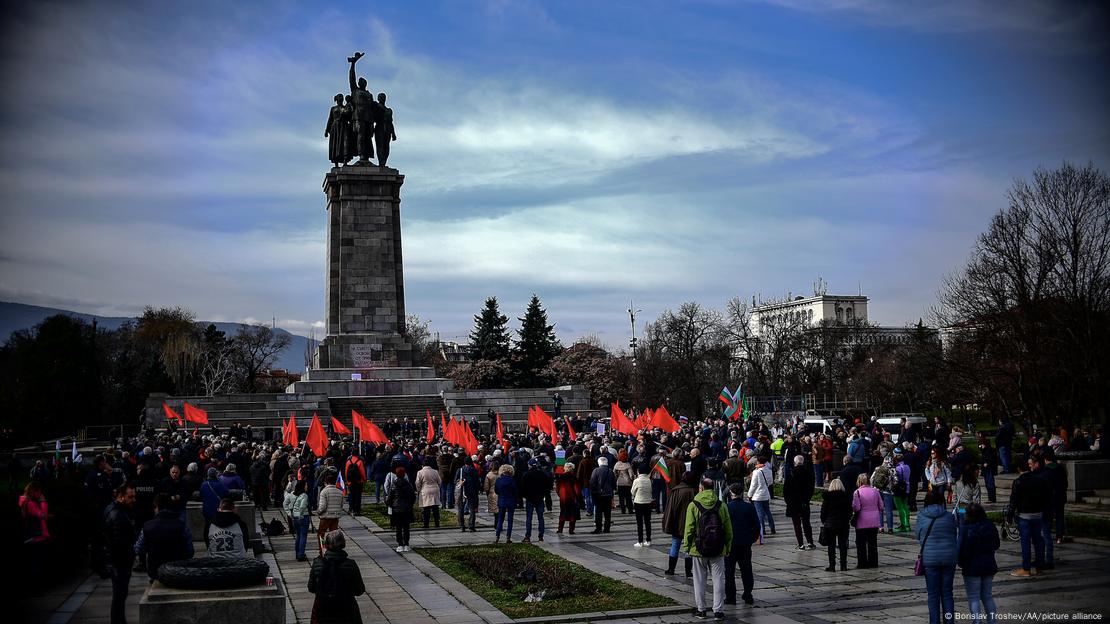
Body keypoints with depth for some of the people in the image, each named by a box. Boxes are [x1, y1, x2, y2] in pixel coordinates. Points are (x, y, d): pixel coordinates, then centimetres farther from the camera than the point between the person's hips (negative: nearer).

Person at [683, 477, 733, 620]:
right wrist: (727, 548, 12)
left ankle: (700, 609, 17)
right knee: (718, 580, 7)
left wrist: (686, 546, 4)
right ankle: (718, 610, 6)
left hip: (699, 549, -1)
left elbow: (689, 529, -7)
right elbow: (728, 530, 3)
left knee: (699, 580, 10)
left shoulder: (693, 506, -7)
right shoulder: (722, 506, 0)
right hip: (718, 550, 1)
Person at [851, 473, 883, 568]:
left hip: (862, 522, -4)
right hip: (874, 521, 4)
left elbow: (856, 508, -16)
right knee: (873, 543, 13)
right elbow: (881, 506, 5)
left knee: (861, 543, 6)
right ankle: (873, 563, 16)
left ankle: (862, 563, 7)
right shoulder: (875, 491, 0)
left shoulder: (857, 492, -12)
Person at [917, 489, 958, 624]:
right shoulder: (949, 517, -3)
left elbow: (919, 537, 3)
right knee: (947, 593, 11)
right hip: (949, 558, 1)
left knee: (933, 594, 8)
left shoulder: (921, 517, -5)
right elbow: (954, 536, 6)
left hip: (929, 558, -1)